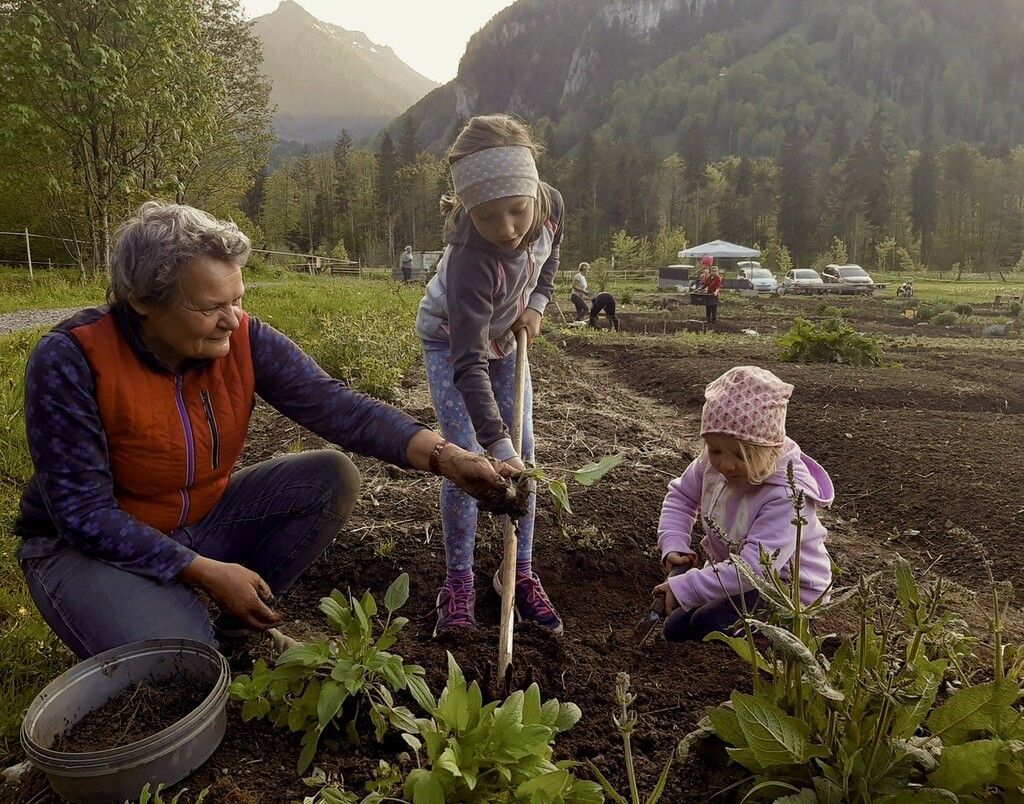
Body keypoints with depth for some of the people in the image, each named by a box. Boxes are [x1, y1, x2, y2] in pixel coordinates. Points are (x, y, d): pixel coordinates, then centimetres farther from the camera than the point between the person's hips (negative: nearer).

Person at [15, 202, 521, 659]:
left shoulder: (243, 339, -14)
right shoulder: (71, 361, -25)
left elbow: (333, 405, -22)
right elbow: (82, 510, -23)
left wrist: (446, 457, -35)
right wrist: (205, 571, -27)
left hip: (205, 521, 5)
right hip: (91, 545, -5)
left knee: (332, 477, -12)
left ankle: (242, 620, 5)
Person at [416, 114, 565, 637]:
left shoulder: (551, 205, -26)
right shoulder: (471, 258, -42)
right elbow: (469, 363, -45)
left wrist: (536, 304, -12)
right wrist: (498, 447, -53)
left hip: (504, 338, 5)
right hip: (449, 341, -5)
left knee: (524, 455, 0)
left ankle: (521, 573, 13)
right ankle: (458, 582, 3)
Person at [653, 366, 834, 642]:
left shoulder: (786, 497, -35)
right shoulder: (714, 463, -15)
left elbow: (754, 567, -40)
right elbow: (681, 495, 3)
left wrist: (685, 588, -40)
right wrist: (673, 546, -13)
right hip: (730, 575, 7)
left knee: (707, 625, -26)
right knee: (676, 628, 4)